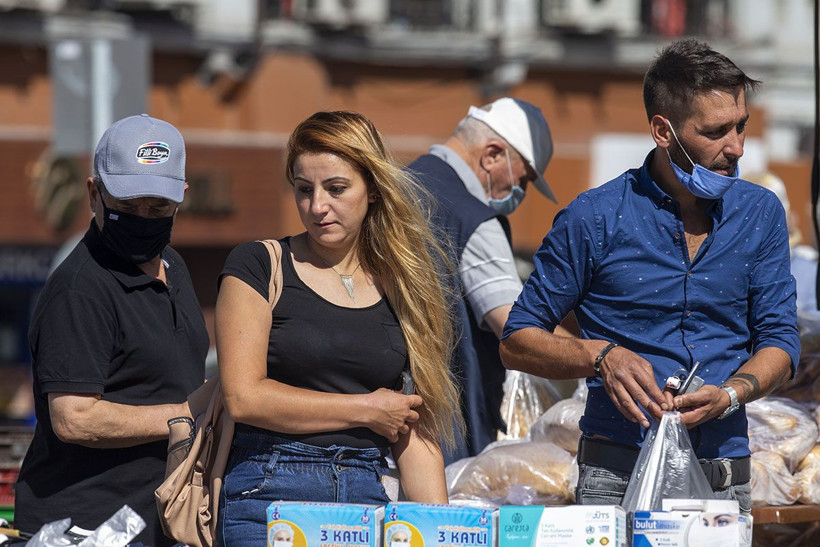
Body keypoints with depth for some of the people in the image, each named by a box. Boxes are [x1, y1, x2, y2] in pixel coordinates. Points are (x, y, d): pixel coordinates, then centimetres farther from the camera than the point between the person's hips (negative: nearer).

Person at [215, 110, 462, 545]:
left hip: (367, 497, 3)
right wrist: (367, 410, -2)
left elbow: (416, 430, 10)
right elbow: (243, 397, -8)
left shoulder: (399, 288, 12)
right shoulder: (258, 267, 2)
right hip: (270, 492, -3)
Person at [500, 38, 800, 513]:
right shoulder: (596, 218, -3)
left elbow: (779, 341, 7)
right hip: (618, 476, -3)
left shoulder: (762, 213, 8)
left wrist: (729, 395, -14)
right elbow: (518, 341, 2)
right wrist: (599, 356, -17)